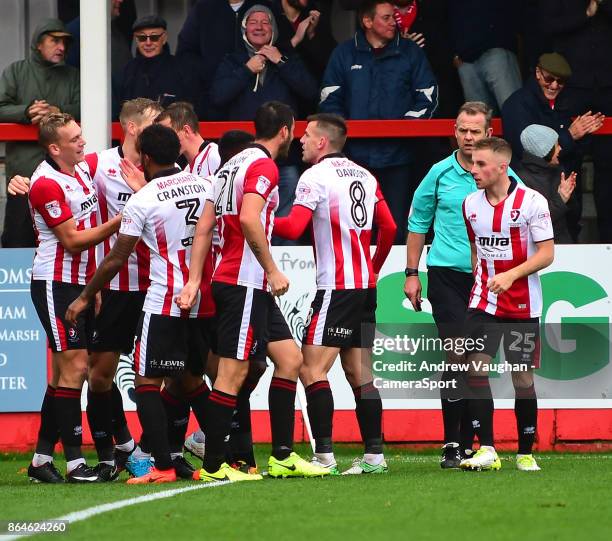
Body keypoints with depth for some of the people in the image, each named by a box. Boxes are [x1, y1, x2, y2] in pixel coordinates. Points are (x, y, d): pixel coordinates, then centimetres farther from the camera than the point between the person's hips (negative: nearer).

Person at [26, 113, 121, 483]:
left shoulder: (84, 168, 7)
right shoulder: (47, 184, -17)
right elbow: (73, 241, -17)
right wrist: (119, 222, -18)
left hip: (82, 283, 8)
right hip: (56, 283, -8)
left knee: (68, 371, 9)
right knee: (74, 366, -11)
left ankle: (42, 458, 15)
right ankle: (74, 462, -10)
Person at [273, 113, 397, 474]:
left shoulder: (316, 176, -9)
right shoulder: (364, 176, 14)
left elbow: (294, 228, -18)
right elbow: (389, 228, 19)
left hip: (337, 287, -8)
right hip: (366, 287, 8)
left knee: (312, 369, -9)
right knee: (360, 373, 11)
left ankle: (324, 454, -17)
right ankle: (374, 454, 9)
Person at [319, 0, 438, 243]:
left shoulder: (410, 52, 7)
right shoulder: (345, 54, 8)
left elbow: (427, 97, 5)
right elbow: (330, 100, 8)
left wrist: (404, 127, -7)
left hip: (397, 156, 0)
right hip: (356, 155, 0)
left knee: (398, 229, -2)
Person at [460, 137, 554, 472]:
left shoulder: (532, 202, -10)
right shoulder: (471, 204, 5)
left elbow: (547, 253, -11)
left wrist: (511, 275, -22)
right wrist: (480, 280, 15)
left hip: (523, 306, -3)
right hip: (483, 302, 4)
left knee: (522, 378, 2)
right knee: (476, 370, -10)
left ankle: (525, 454, 13)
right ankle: (486, 450, -9)